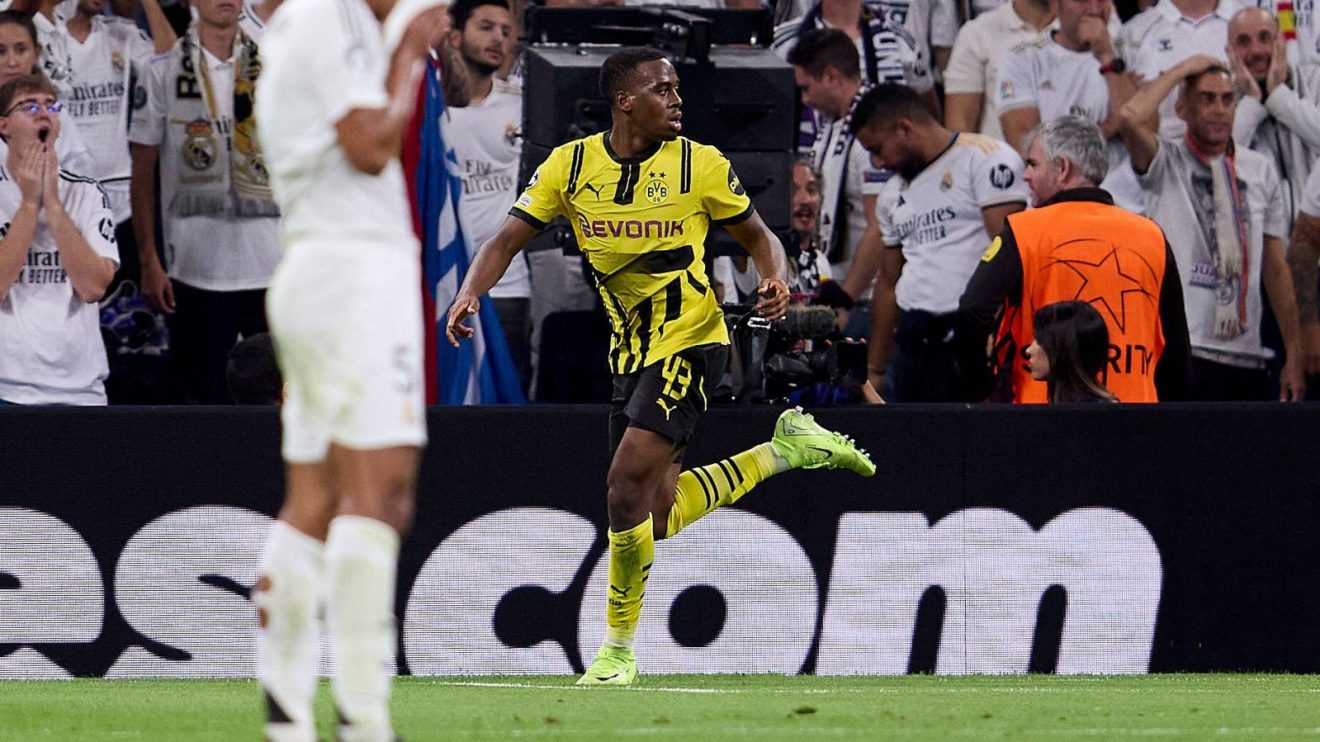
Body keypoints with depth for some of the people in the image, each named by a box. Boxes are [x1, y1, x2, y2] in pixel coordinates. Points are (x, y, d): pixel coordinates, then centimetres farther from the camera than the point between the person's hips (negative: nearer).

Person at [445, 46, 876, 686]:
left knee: (628, 482, -19)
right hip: (633, 350, 5)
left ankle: (618, 649, -5)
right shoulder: (570, 166, -1)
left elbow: (757, 236, 5)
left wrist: (774, 279, -17)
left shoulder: (701, 165, -7)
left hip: (690, 342, -5)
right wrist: (470, 294, -21)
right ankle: (786, 449, 25)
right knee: (659, 517, 5)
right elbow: (508, 238, -2)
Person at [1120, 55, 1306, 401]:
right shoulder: (1166, 163, 2)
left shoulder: (1260, 171, 12)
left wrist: (1294, 358, 11)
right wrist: (1184, 69, -6)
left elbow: (1276, 267, 14)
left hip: (1246, 358, 4)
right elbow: (1132, 117, -20)